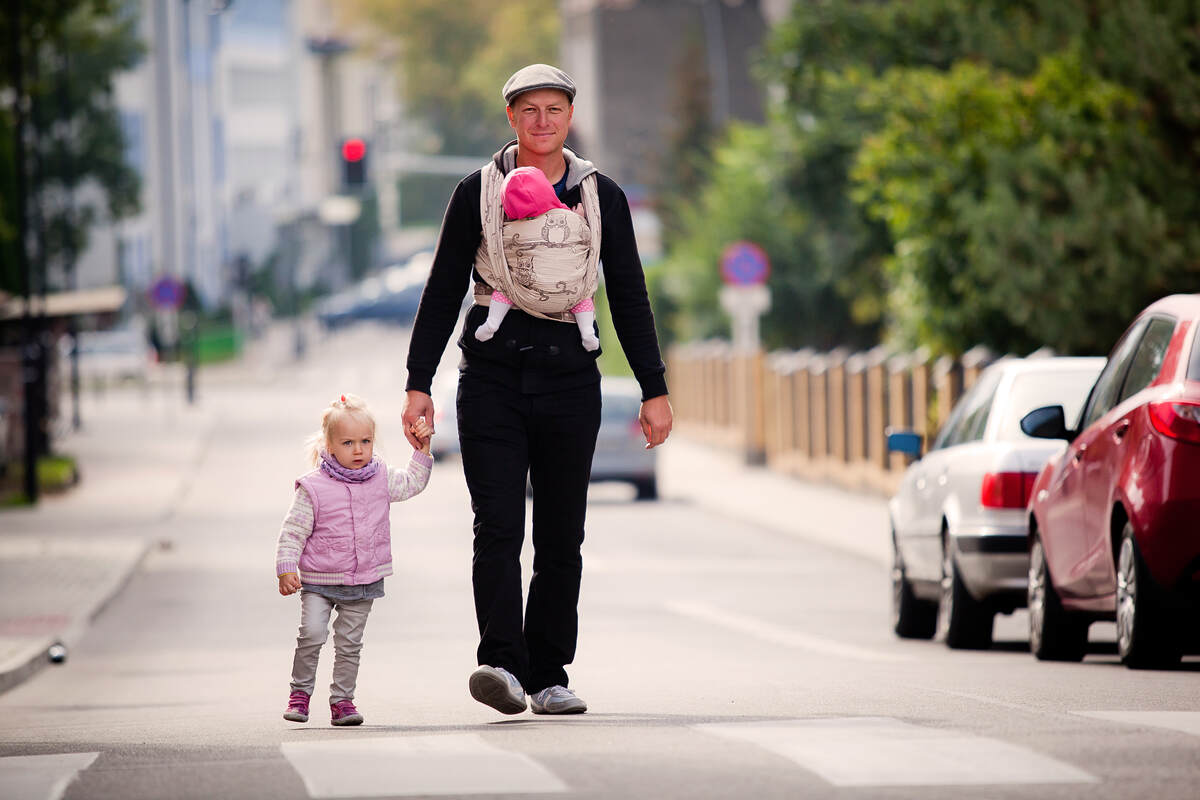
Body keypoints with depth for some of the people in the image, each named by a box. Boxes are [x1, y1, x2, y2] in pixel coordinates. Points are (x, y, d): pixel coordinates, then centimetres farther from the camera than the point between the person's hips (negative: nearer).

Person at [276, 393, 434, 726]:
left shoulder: (381, 479, 3)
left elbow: (413, 484, 18)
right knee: (312, 633, -16)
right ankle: (300, 692, 0)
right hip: (319, 581, -3)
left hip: (363, 582, 3)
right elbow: (293, 531, -6)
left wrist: (421, 451, 7)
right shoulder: (313, 488, -9)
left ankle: (342, 699, 16)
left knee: (349, 643, 6)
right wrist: (286, 568, -14)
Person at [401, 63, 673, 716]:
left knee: (562, 538, 3)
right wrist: (418, 384, 2)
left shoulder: (600, 196, 8)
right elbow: (443, 291, 7)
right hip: (492, 374, -2)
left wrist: (654, 390, 7)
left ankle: (548, 676, 9)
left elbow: (629, 297, 12)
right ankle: (501, 664, -22)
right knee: (498, 527, -13)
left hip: (569, 375, 2)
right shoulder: (479, 192, 5)